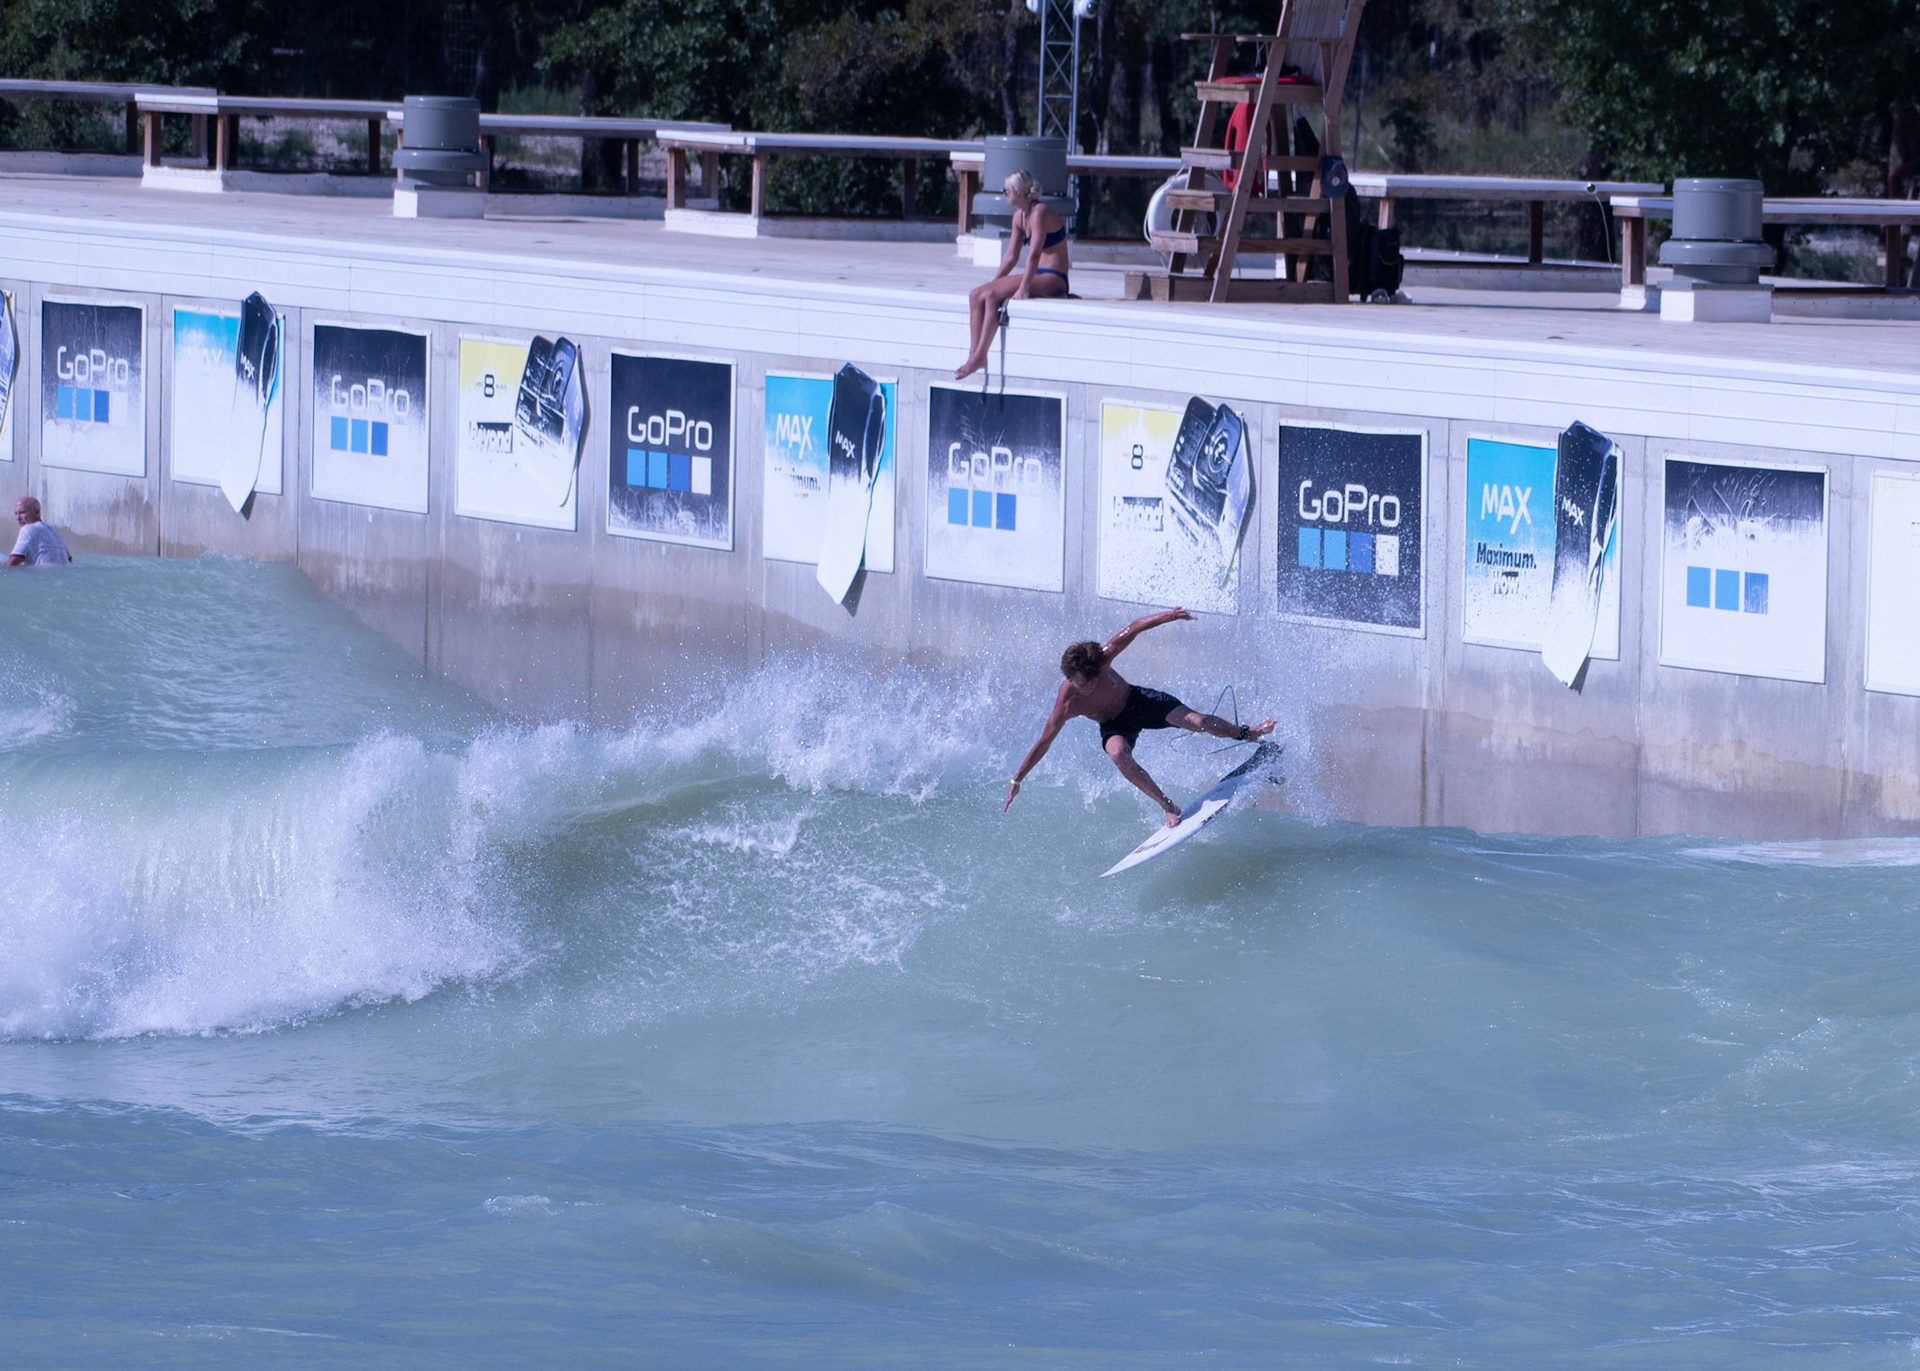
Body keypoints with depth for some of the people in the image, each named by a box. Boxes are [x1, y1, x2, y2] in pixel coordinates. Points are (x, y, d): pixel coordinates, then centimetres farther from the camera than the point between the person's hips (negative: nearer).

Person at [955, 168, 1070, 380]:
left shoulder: (1040, 213, -16)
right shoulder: (1019, 216, 13)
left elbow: (1034, 254, -22)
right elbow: (1011, 257, 17)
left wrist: (1023, 289, -25)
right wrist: (993, 283, 11)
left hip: (1053, 279, -9)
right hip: (1036, 276, 9)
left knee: (992, 297, -26)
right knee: (976, 295, -6)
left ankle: (980, 357, -24)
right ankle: (974, 354, -13)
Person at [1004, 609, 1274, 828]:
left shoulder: (1102, 659, -31)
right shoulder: (1066, 706, -32)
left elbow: (1134, 629, -19)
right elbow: (1042, 744, -22)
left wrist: (1167, 616, -27)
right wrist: (1017, 780, -20)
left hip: (1138, 700, 2)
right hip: (1115, 725, -1)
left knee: (1198, 722, -10)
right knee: (1118, 754, -35)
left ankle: (1247, 733, 22)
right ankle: (1169, 808, -22)